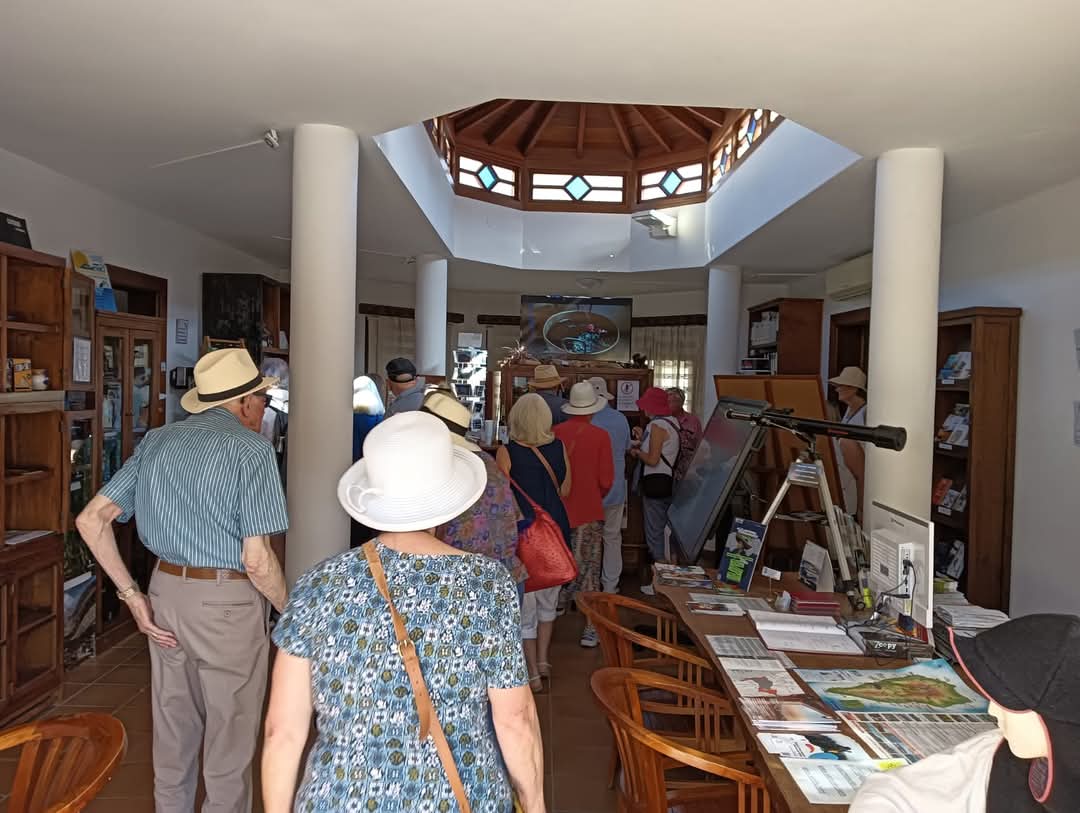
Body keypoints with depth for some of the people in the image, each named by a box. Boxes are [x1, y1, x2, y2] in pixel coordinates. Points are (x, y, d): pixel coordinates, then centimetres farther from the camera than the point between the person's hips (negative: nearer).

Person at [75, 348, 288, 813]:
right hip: (227, 603, -6)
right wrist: (291, 613, -3)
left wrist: (132, 596, 6)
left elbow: (90, 520, 5)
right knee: (229, 745, 11)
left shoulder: (157, 441, 6)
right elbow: (257, 559, -18)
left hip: (166, 591, 7)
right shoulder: (250, 448, -14)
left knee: (172, 735, 22)